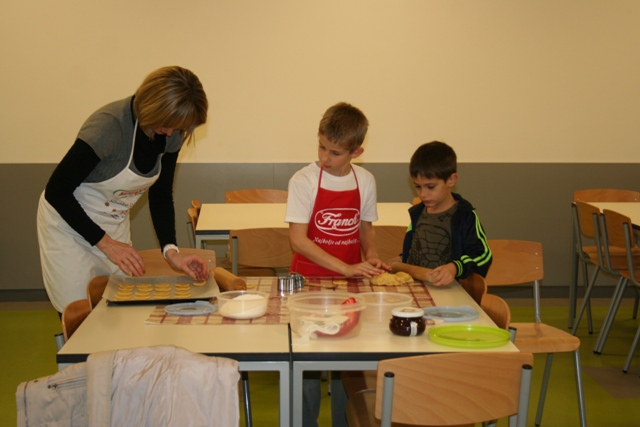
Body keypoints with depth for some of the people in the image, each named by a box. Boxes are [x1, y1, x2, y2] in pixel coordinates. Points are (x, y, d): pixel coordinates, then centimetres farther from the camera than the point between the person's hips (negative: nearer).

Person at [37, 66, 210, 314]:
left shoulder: (171, 134, -10)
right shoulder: (110, 126, -29)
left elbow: (161, 196, 1)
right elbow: (56, 192, -24)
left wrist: (171, 250, -13)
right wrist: (105, 243, -24)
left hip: (115, 226, 6)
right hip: (70, 222, -6)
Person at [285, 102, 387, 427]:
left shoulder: (365, 182, 0)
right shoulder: (304, 181, -11)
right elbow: (298, 240, -15)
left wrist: (371, 256, -5)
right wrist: (346, 268, -21)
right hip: (309, 280, -3)